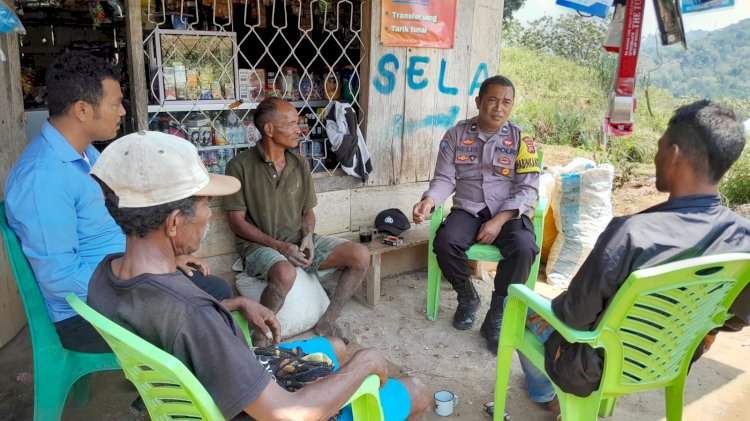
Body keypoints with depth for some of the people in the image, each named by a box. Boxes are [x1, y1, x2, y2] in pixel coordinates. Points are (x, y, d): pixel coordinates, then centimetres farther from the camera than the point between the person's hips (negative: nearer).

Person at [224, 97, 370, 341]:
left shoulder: (300, 164, 7)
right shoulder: (240, 166, -8)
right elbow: (237, 222, -8)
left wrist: (308, 237, -8)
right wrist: (279, 246, -17)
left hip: (298, 241, 5)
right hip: (260, 245, -5)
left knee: (360, 256, -12)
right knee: (285, 274, -39)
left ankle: (327, 322, 2)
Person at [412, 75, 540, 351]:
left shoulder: (520, 139, 2)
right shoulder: (457, 134, 5)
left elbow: (528, 189, -3)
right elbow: (444, 178, 1)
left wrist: (499, 220, -18)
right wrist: (429, 200, -22)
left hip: (509, 212, 0)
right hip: (468, 210, 1)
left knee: (523, 248, -32)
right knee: (444, 243, -29)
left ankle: (497, 315, -10)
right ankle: (467, 297, 2)